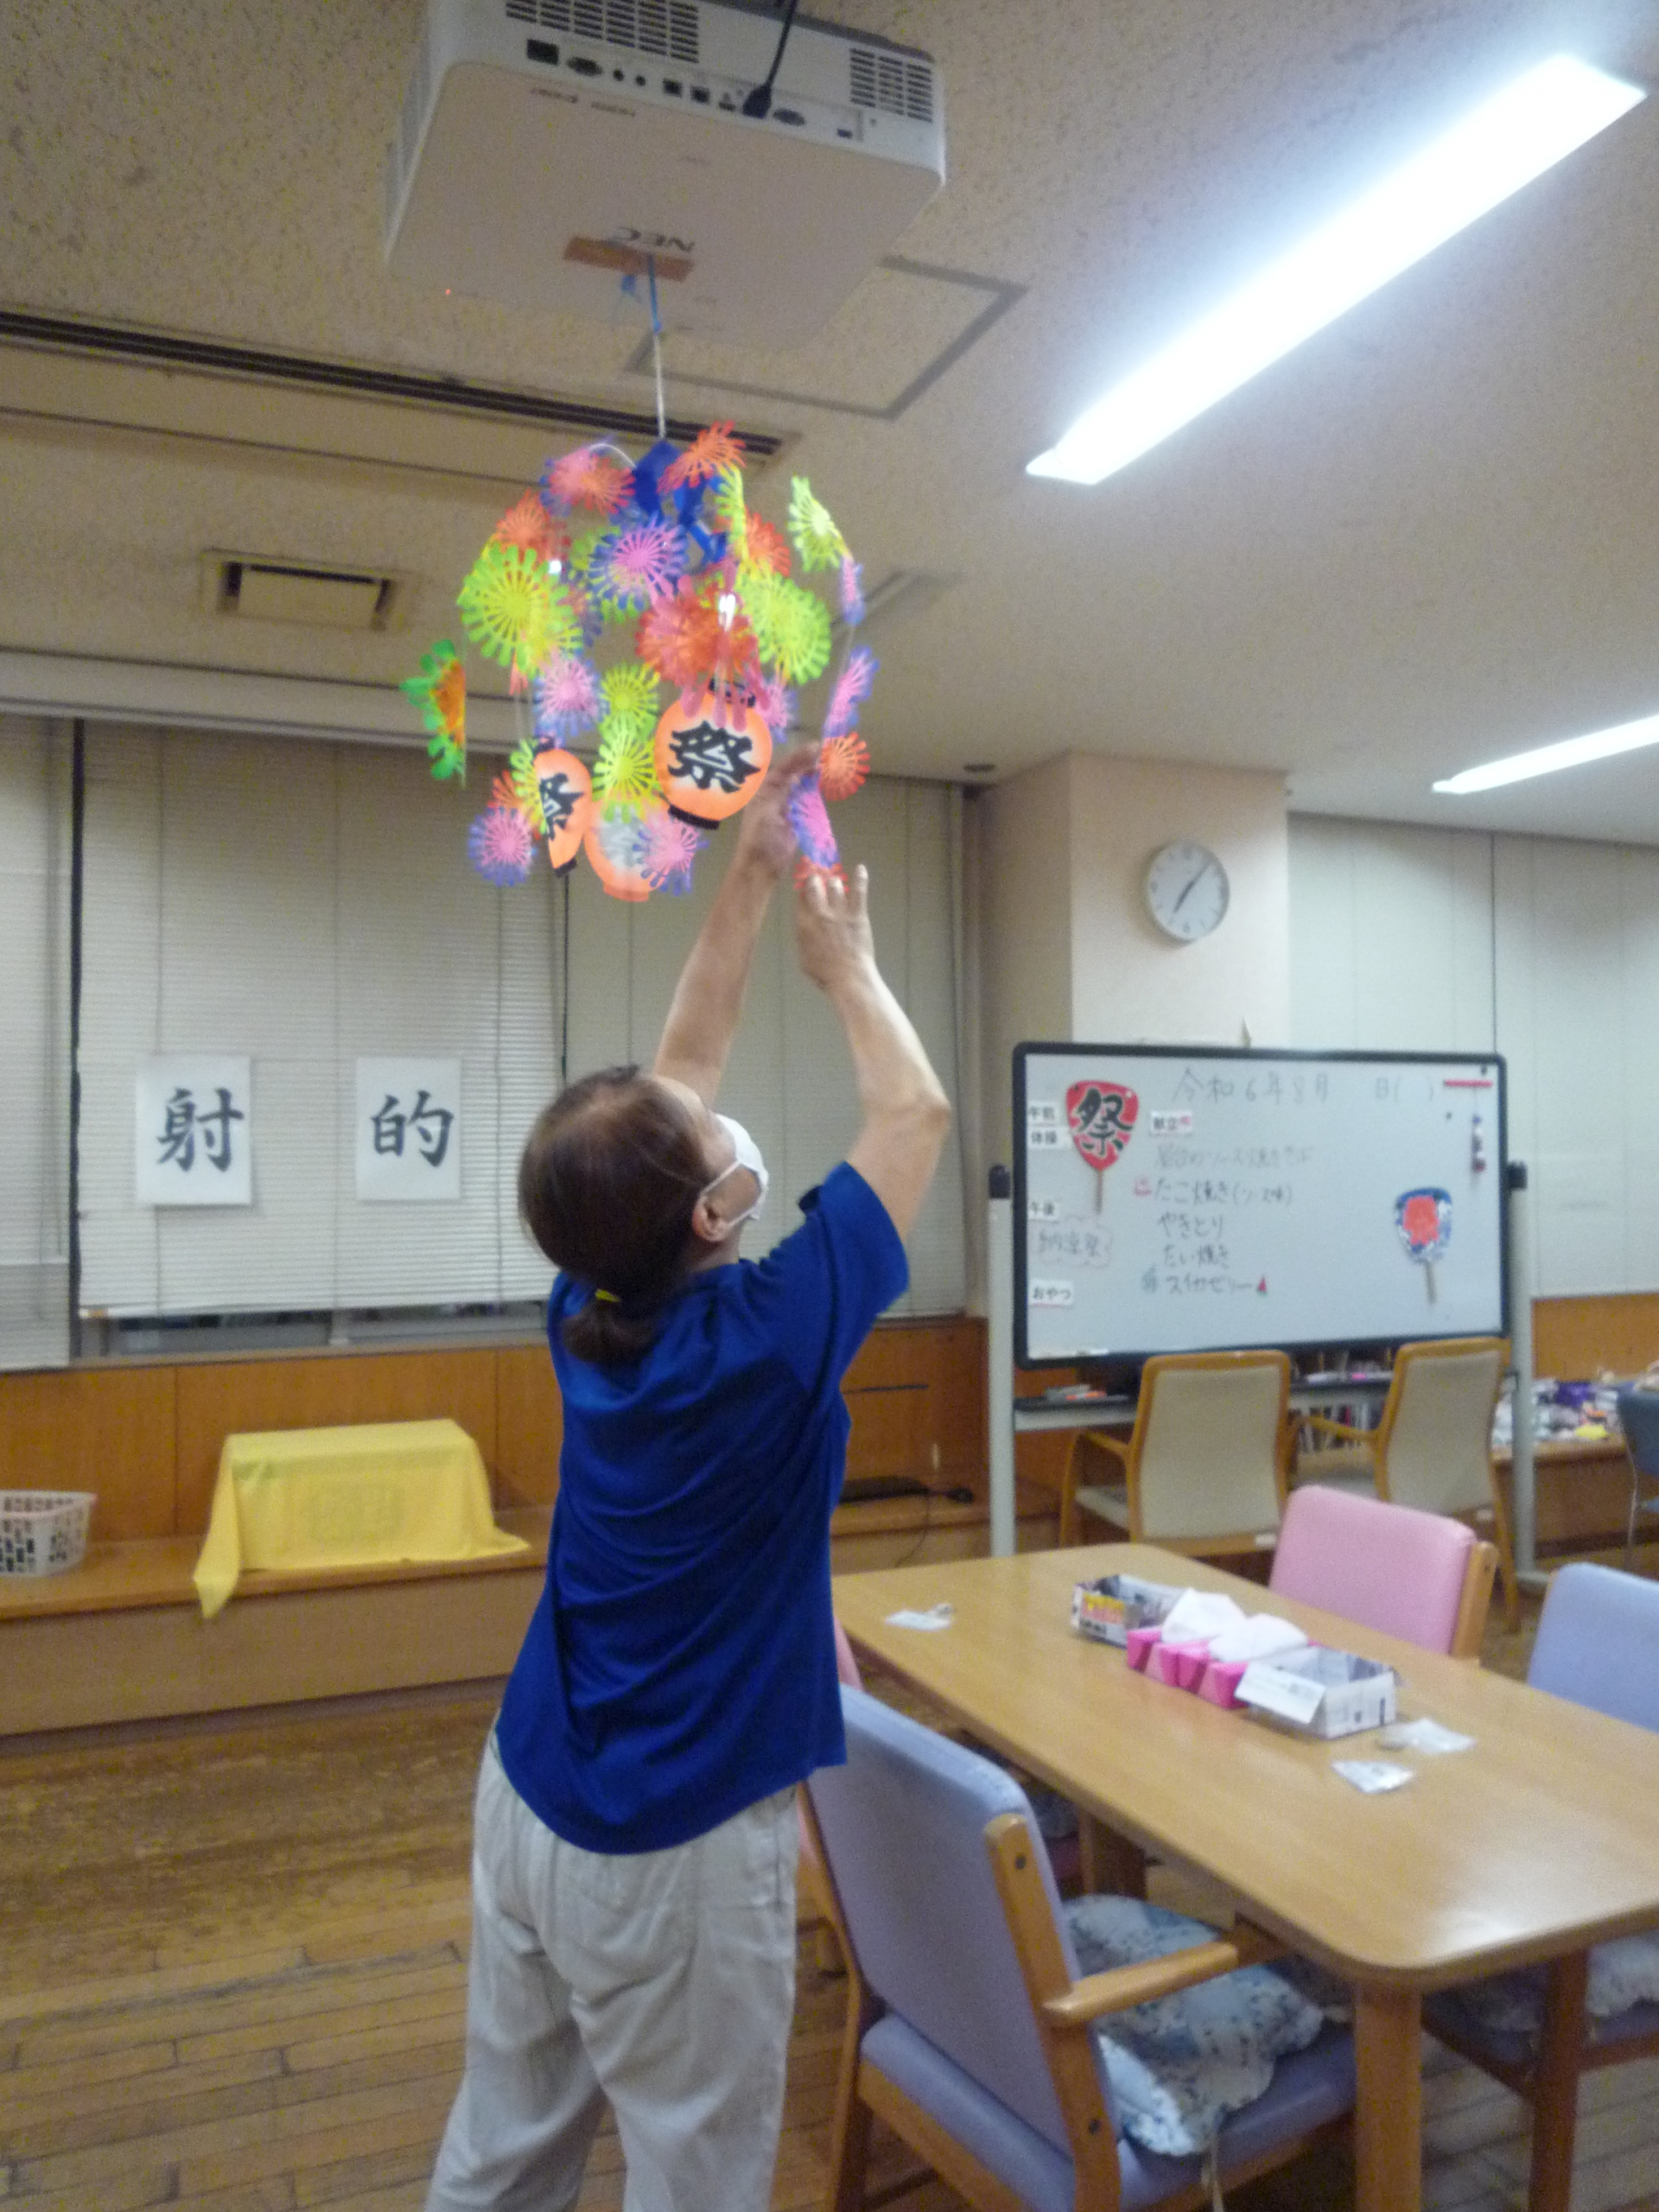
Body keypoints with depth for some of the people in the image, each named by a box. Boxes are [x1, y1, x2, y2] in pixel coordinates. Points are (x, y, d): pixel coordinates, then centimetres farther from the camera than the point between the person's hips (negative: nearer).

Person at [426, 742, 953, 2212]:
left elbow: (678, 1067, 4)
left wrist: (751, 877, 6)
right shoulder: (765, 1335, -25)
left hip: (531, 1791, 7)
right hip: (673, 1841, -7)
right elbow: (916, 1115, -13)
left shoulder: (593, 1303, -7)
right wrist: (847, 962, 3)